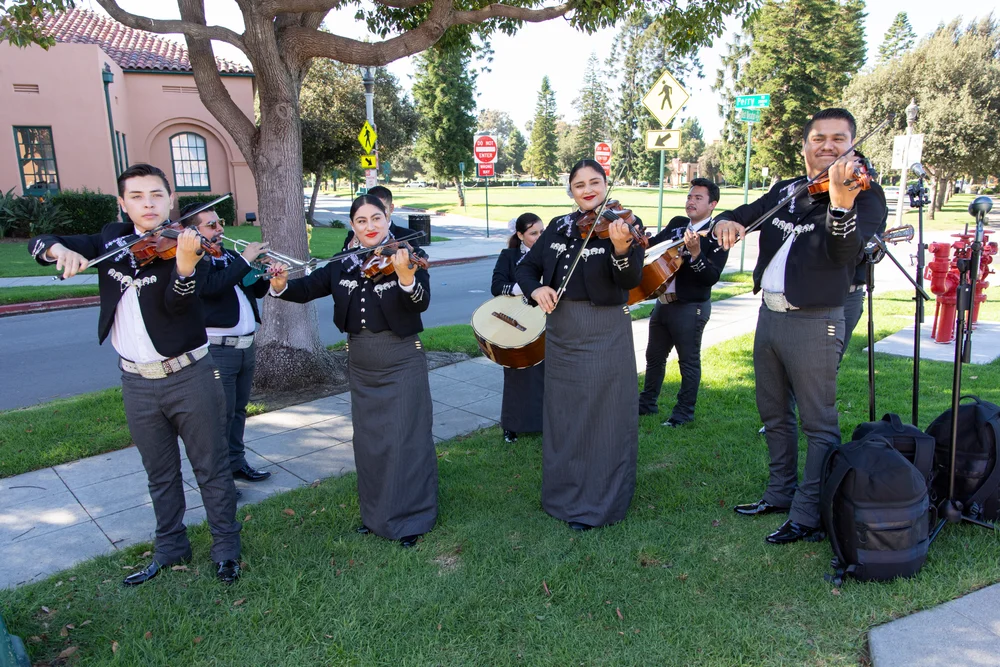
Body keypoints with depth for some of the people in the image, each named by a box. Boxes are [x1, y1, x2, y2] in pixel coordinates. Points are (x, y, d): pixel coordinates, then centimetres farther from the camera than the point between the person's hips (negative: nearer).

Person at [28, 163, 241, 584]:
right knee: (160, 474, 18)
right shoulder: (110, 240, 6)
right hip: (137, 381, 4)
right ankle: (170, 547, 35)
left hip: (190, 376, -4)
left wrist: (186, 262, -46)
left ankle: (226, 546, 23)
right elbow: (38, 244, 5)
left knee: (211, 467, 7)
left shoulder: (184, 245, -9)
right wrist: (59, 249, -19)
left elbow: (176, 302, -25)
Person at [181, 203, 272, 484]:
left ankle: (236, 462, 29)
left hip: (246, 345, 8)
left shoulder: (229, 255, 15)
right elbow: (211, 286, -28)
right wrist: (245, 260, -22)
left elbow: (255, 290, 19)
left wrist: (268, 276, -1)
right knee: (221, 414, -2)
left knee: (238, 410, 16)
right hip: (218, 348, -8)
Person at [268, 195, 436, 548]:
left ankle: (411, 517, 16)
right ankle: (376, 513, 32)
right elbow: (307, 288, 3)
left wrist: (406, 276, -43)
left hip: (402, 362, -5)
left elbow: (421, 302, -24)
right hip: (361, 365, 5)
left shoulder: (407, 256, -10)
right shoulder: (343, 265, 4)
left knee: (405, 439, 0)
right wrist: (281, 286, -17)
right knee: (368, 440, 15)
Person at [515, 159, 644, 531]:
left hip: (606, 335, -5)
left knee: (602, 417, 1)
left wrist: (621, 248, -38)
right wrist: (535, 289, -9)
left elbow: (631, 281, -19)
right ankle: (563, 493, 34)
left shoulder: (624, 225, -7)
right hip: (561, 330, 6)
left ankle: (596, 504, 15)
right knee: (562, 414, 16)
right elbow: (527, 266, 12)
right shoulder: (558, 227, 7)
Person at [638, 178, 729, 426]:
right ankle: (647, 403, 31)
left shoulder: (716, 236, -12)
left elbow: (712, 277, -20)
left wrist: (695, 253, -34)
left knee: (689, 362, 5)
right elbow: (653, 244, 10)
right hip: (663, 302, 7)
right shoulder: (676, 224, 8)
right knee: (654, 356, 17)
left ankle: (684, 412, 18)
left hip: (691, 307, -7)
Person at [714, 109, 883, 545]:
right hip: (769, 315, 7)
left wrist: (841, 200, -43)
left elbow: (845, 253, -24)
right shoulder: (784, 192, 10)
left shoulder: (862, 196, -8)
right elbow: (742, 215, 14)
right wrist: (727, 221, -11)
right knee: (774, 415, 17)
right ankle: (779, 494, 32)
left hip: (814, 324, -7)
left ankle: (809, 516, 8)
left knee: (819, 423, 0)